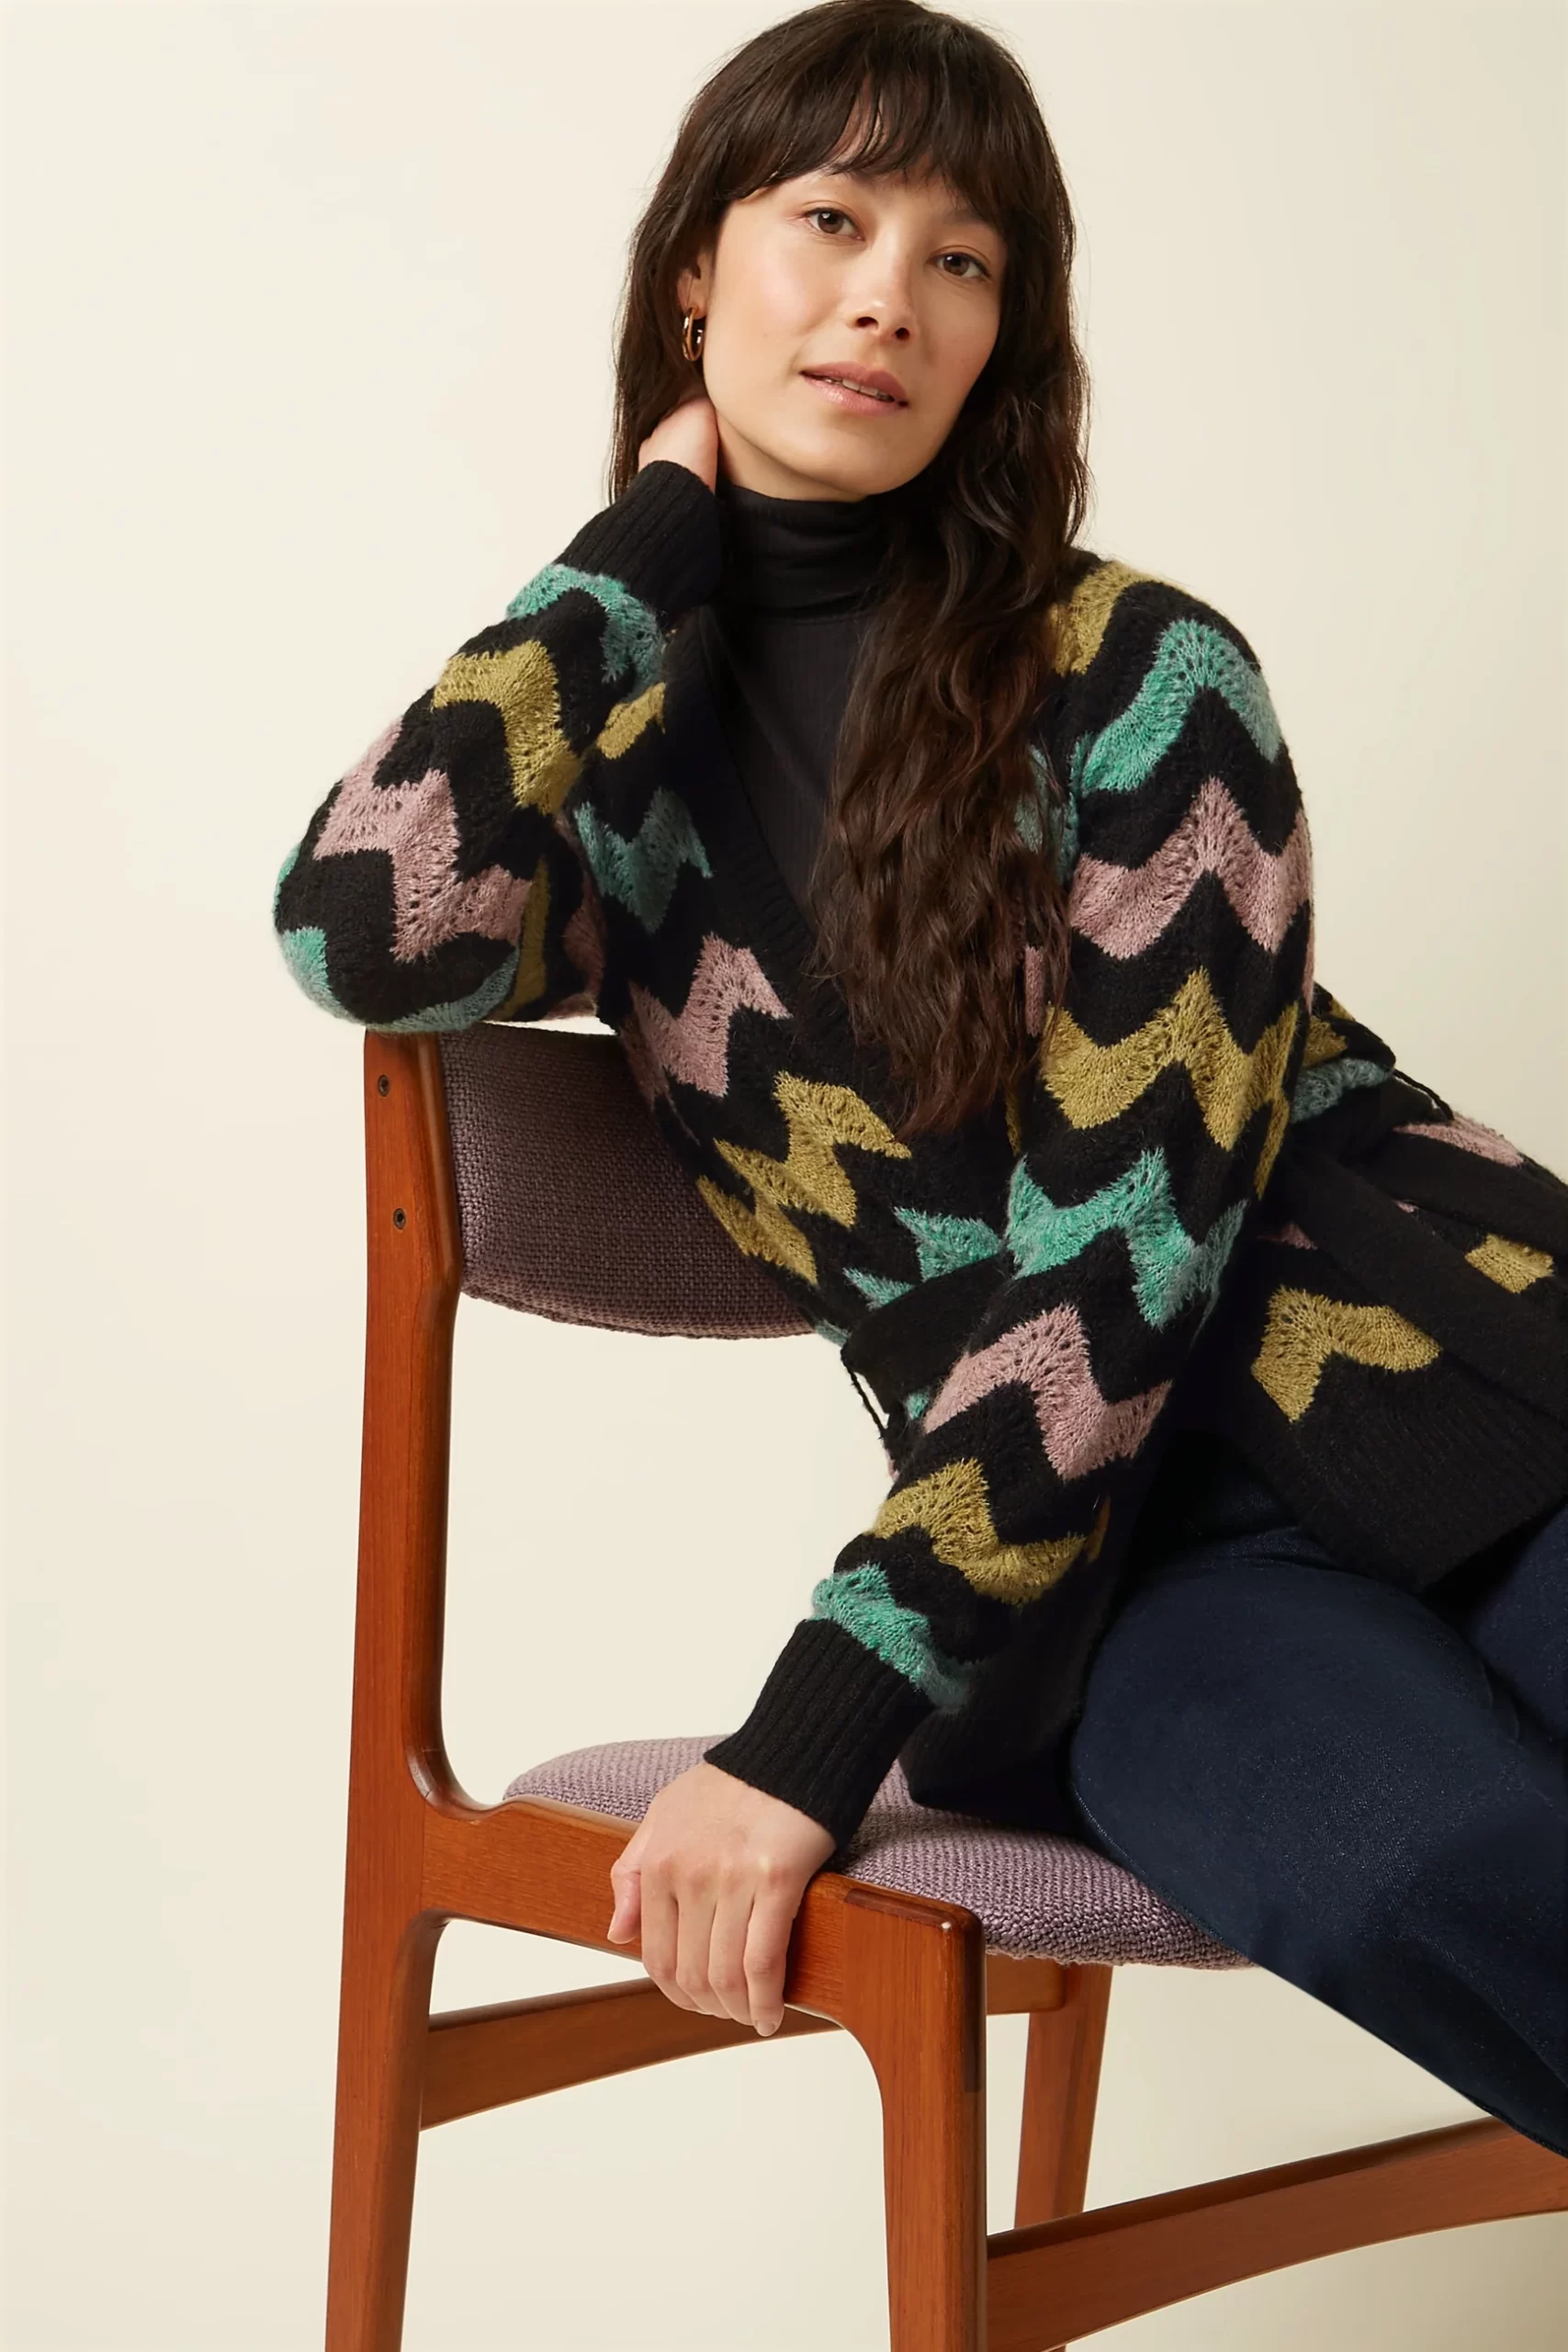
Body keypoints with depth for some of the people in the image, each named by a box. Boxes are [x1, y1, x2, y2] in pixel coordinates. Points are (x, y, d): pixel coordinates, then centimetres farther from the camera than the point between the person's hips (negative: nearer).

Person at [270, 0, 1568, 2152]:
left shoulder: (1136, 675, 3)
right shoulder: (619, 769, 10)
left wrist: (819, 1725, -16)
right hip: (1103, 1519, 0)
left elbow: (1134, 1236, -7)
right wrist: (657, 540, 0)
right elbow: (361, 928, -15)